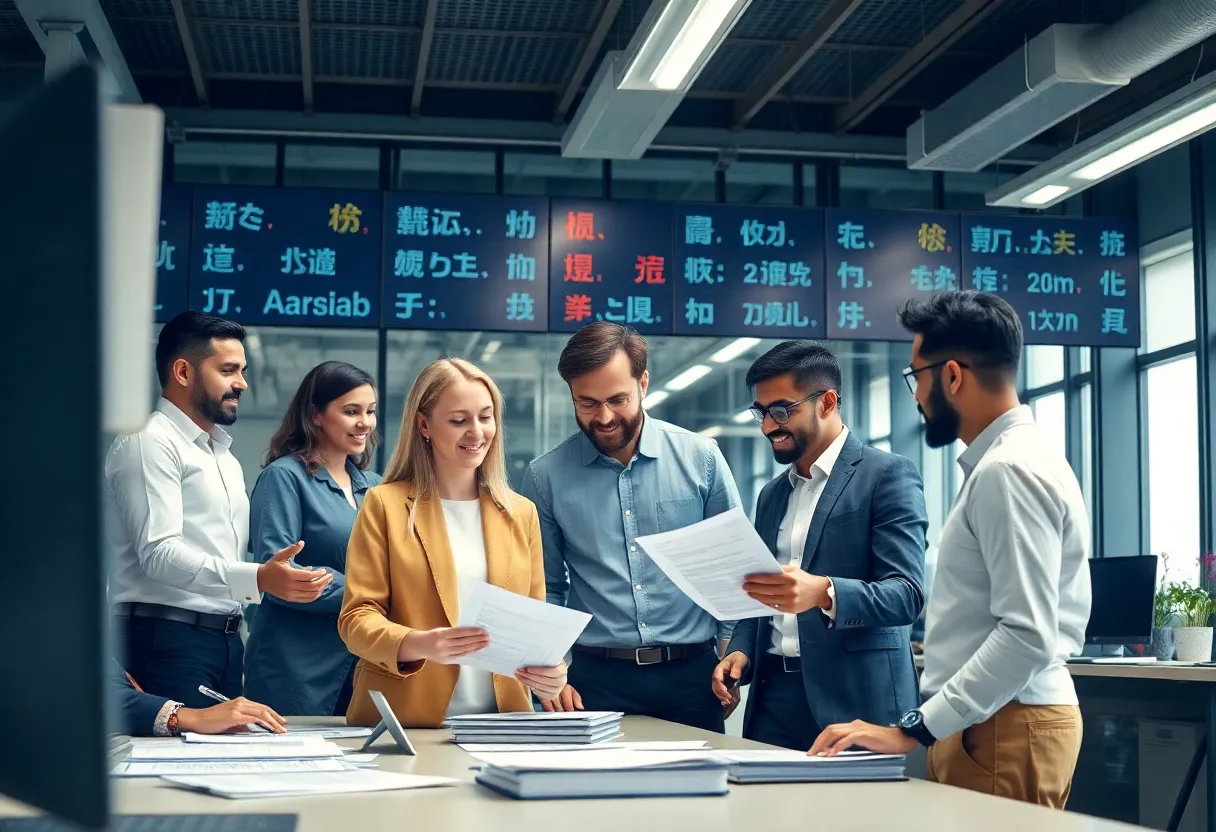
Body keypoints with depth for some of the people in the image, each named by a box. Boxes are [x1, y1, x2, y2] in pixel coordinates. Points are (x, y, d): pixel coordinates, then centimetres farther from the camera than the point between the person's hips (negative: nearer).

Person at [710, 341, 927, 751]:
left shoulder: (889, 475, -5)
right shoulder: (772, 494, 18)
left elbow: (906, 593, -14)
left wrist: (824, 593, -31)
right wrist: (741, 652, 2)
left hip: (855, 702, -6)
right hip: (774, 696, 6)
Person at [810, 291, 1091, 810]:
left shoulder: (1009, 471, -16)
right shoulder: (1001, 463, 16)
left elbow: (1026, 635, -24)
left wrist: (915, 729, -24)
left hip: (1003, 731, -9)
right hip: (984, 724, 9)